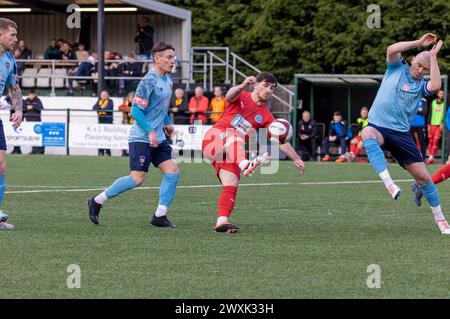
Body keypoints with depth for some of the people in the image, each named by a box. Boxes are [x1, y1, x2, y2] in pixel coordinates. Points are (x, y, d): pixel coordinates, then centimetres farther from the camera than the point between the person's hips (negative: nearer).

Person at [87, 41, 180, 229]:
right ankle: (97, 201, 2)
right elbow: (136, 110, -18)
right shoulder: (149, 81, -16)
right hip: (141, 138, -9)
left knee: (173, 171, -3)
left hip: (158, 139, 9)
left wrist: (167, 123, 21)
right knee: (137, 179, -12)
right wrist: (150, 132, -21)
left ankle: (160, 216, 1)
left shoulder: (168, 80, 12)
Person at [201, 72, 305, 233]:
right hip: (213, 140, -5)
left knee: (231, 186, -12)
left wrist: (296, 159, 0)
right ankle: (244, 165, -62)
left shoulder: (265, 116, 11)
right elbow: (229, 96, -25)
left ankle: (222, 221, -17)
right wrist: (242, 86, -47)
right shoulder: (241, 97, 0)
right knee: (235, 135, -36)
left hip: (230, 153, 5)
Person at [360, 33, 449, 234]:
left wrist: (433, 56, -12)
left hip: (401, 134, 2)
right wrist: (420, 43, -14)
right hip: (379, 127, -2)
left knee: (422, 176, 1)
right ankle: (389, 184, -49)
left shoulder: (422, 86, 6)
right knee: (368, 133, -41)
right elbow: (392, 50, -14)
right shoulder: (397, 69, 6)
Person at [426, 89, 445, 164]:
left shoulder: (445, 103, 1)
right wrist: (429, 125, 11)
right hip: (432, 124, 4)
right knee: (431, 141, 2)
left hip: (440, 125, -4)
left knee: (436, 140, -12)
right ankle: (430, 156, 9)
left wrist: (442, 123, -14)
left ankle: (431, 157, -13)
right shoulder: (433, 102, 11)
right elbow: (430, 113, 15)